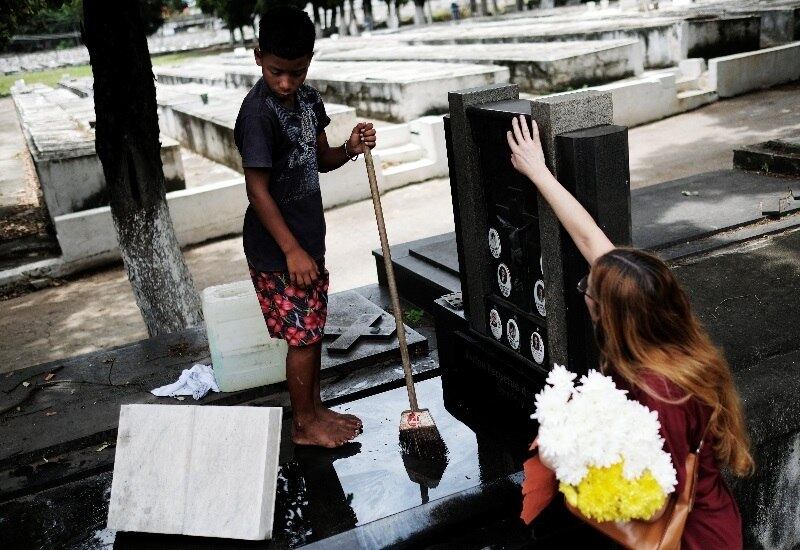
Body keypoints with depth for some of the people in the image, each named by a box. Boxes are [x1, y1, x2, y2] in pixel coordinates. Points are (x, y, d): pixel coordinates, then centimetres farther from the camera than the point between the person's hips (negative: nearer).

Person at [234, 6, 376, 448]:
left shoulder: (308, 98, 4)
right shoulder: (257, 112, -21)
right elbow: (257, 189, -21)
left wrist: (350, 149, -7)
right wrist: (292, 250, -21)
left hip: (308, 237, 8)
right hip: (277, 250, -8)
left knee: (314, 328, 17)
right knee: (302, 337, 1)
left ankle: (315, 408, 33)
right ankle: (303, 424, 19)